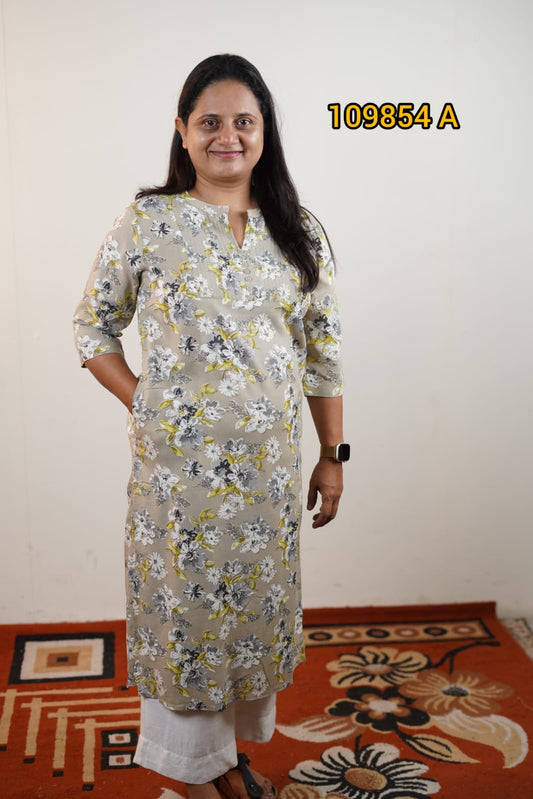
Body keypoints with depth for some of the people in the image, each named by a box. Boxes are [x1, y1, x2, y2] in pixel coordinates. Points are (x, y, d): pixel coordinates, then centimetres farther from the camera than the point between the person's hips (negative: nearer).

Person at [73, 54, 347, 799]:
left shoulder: (299, 232, 4)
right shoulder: (148, 222, -3)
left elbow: (323, 352, 6)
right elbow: (92, 326, 4)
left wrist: (332, 455, 5)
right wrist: (143, 402, -7)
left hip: (268, 462, 3)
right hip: (177, 463, -3)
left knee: (255, 605, 15)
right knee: (183, 607, 8)